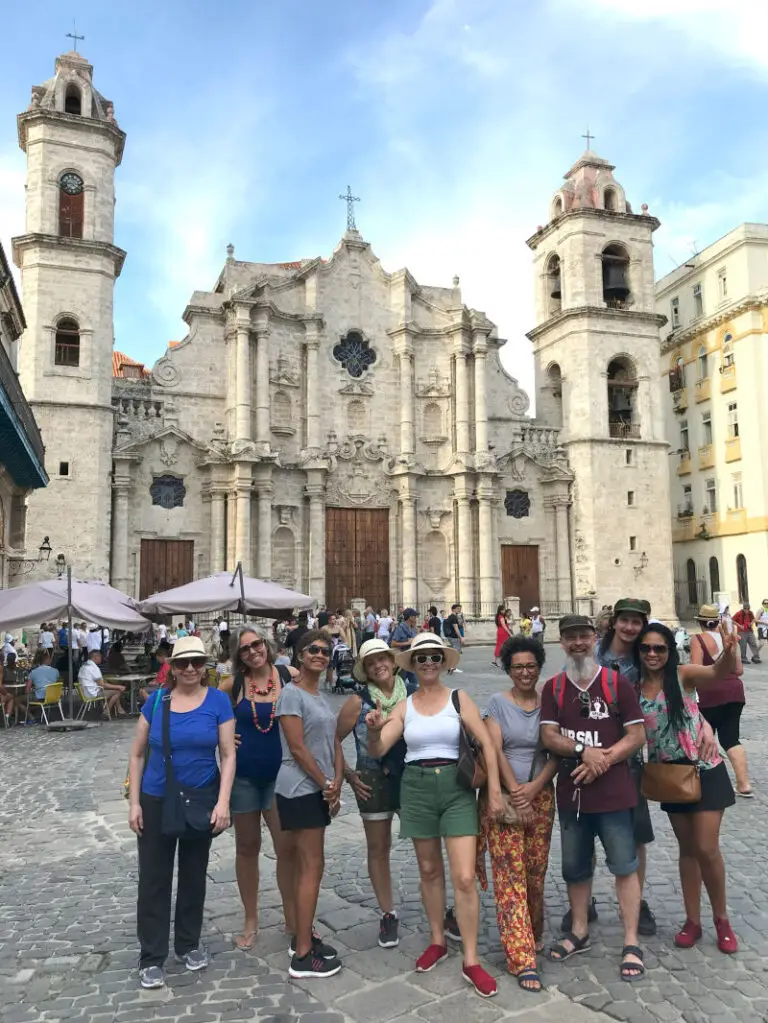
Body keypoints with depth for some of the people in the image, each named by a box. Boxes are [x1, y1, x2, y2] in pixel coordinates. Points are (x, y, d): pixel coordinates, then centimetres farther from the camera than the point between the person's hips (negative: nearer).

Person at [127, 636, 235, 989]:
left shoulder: (218, 701, -9)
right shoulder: (156, 701, -6)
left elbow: (228, 755, -7)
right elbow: (137, 755, 1)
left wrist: (223, 801, -15)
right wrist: (134, 802, -3)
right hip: (156, 801, 0)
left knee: (194, 875, 15)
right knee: (153, 878, 5)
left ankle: (188, 944, 34)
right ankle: (152, 957, 21)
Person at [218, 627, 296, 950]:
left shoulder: (290, 676, -8)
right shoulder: (233, 684, -6)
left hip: (280, 774, -1)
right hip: (243, 775, 1)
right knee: (247, 848, 14)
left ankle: (292, 917, 23)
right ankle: (250, 920, 31)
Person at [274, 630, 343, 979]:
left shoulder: (321, 696, 13)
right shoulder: (291, 694, -12)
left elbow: (334, 742, 11)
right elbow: (297, 748, -17)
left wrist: (336, 784, -1)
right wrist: (326, 784, -11)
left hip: (318, 790, 8)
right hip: (300, 789, -8)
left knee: (302, 864, 15)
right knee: (312, 866, -4)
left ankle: (302, 936, 26)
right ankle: (302, 956, 4)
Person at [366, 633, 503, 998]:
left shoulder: (458, 698, -4)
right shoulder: (403, 707, 2)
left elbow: (487, 743, -7)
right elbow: (377, 751, -5)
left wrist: (494, 790, -12)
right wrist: (373, 730, -27)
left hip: (456, 788, -2)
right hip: (416, 789, 2)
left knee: (465, 878, -5)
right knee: (429, 870, 16)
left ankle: (471, 961, 8)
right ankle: (437, 941, 35)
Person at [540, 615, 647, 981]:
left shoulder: (617, 684, -4)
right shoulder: (552, 688, 3)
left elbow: (637, 735, -6)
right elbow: (548, 736, -4)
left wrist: (602, 761, -16)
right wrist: (584, 751, -20)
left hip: (614, 792, -3)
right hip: (571, 792, 3)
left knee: (624, 865, 2)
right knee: (575, 867, 15)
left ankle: (631, 944, 16)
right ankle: (579, 933, 32)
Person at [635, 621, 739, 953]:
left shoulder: (684, 675, -15)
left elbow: (719, 672, -35)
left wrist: (728, 652, -56)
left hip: (704, 771, -3)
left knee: (707, 849, 1)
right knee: (687, 849, 15)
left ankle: (721, 919, 25)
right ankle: (693, 920, 29)